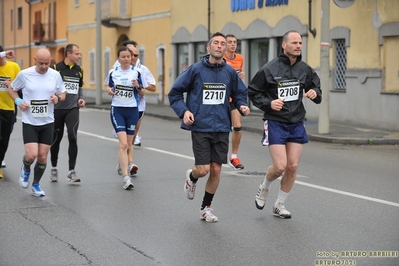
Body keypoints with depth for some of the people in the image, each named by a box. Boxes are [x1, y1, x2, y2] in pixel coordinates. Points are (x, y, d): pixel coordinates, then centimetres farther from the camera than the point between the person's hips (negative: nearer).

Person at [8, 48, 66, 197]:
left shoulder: (55, 75, -2)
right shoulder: (24, 74, -7)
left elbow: (62, 93, 11)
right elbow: (11, 89, 9)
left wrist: (58, 98, -12)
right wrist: (18, 101, -9)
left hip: (47, 123, 2)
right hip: (29, 122, -2)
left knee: (42, 157, 5)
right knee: (31, 155, -14)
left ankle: (36, 185, 27)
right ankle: (25, 169, 22)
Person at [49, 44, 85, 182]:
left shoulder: (79, 70, 7)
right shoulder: (56, 68, -7)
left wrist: (81, 98, 3)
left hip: (73, 108, 2)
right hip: (57, 109, -2)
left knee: (73, 137, -12)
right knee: (56, 139, 9)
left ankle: (71, 171, -5)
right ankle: (54, 168, 27)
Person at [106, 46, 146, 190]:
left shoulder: (136, 72, -1)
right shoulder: (112, 72, 3)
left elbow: (142, 93, 5)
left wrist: (138, 86, -16)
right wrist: (109, 90, -5)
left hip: (132, 110, 1)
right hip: (117, 109, -1)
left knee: (129, 144, 10)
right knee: (123, 143, -15)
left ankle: (125, 163, 41)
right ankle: (126, 178, -17)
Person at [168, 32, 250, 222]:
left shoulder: (230, 72, 4)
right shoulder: (196, 69, -4)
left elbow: (239, 93, 16)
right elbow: (175, 93, 1)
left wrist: (242, 105, -5)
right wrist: (183, 111, -12)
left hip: (221, 128, 3)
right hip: (200, 127, -3)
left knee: (216, 170, 4)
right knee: (203, 169, -8)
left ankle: (206, 208, 23)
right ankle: (191, 177, 30)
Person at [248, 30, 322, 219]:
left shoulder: (305, 69, 3)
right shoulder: (269, 69, -10)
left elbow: (316, 88, 16)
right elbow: (252, 92, -2)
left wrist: (315, 94, -8)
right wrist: (268, 103, -17)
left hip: (297, 124, 5)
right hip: (275, 123, -4)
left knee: (293, 166, 2)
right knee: (280, 166, -11)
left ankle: (279, 205, 20)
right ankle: (264, 188, 23)